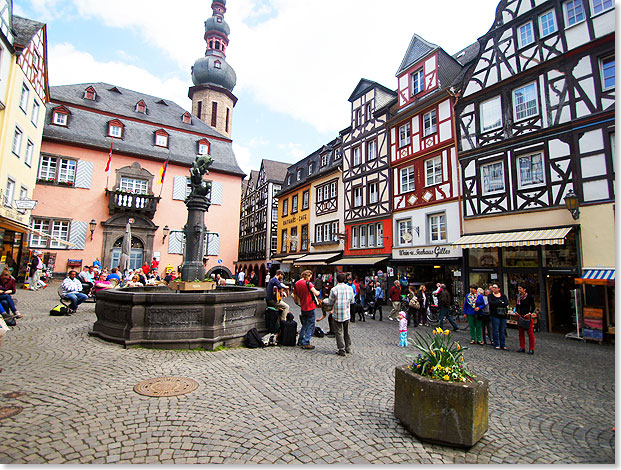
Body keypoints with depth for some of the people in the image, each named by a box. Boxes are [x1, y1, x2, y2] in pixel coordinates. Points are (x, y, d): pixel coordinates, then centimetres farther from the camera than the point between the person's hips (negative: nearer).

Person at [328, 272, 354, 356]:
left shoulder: (334, 289, -14)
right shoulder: (350, 288, -2)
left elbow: (330, 302, -6)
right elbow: (352, 300, 8)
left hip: (338, 315, -4)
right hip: (347, 314, 4)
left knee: (339, 332, 5)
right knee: (346, 332, 17)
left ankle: (342, 350, 7)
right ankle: (348, 349, 25)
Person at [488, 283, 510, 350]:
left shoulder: (503, 296, 12)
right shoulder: (490, 296, 6)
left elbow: (506, 303, -5)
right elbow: (491, 303, -13)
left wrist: (497, 304, -13)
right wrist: (501, 303, -10)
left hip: (503, 315, 2)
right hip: (495, 315, -2)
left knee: (502, 330, 6)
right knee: (495, 330, -3)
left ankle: (503, 345, 13)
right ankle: (496, 345, 4)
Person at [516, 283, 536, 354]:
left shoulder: (529, 297, -7)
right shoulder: (518, 296, 8)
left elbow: (533, 307, -2)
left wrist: (530, 313, -15)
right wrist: (516, 311, 3)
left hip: (527, 316, -6)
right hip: (520, 316, 6)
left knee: (530, 332, -3)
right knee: (520, 332, 9)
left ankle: (531, 349, 6)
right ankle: (522, 347, 18)